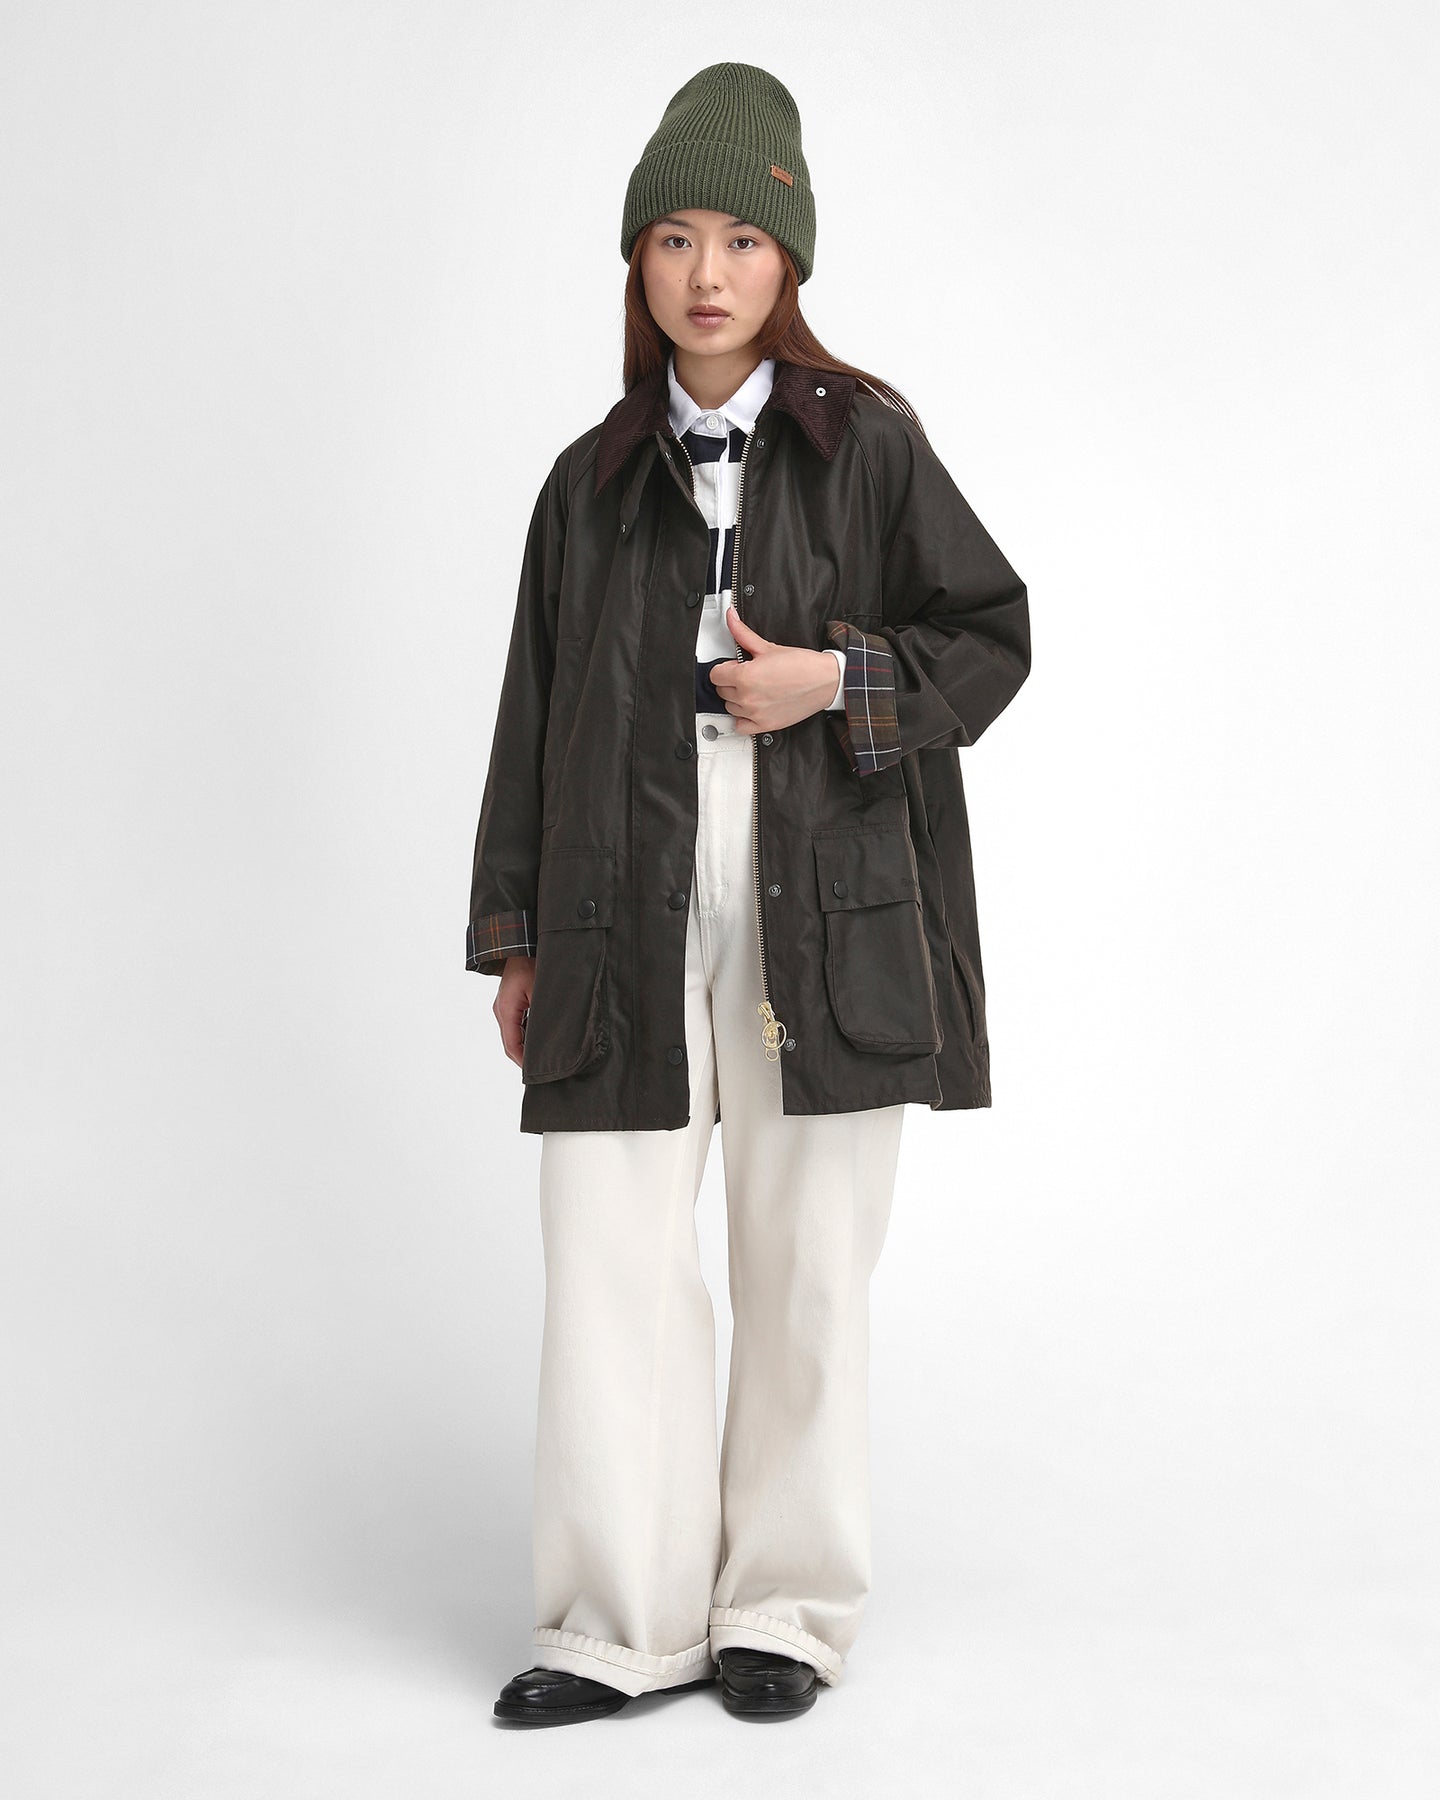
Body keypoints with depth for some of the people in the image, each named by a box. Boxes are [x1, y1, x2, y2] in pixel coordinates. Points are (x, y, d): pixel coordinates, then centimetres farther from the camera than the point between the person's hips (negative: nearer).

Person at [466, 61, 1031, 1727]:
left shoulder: (866, 444, 5)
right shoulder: (594, 478, 12)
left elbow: (992, 636, 7)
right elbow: (534, 712, 13)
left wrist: (839, 681, -11)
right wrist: (517, 940, 11)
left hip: (823, 907, -2)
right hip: (629, 916, 2)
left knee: (807, 1265, 4)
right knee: (608, 1259, -3)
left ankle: (785, 1606, 19)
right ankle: (625, 1624, 9)